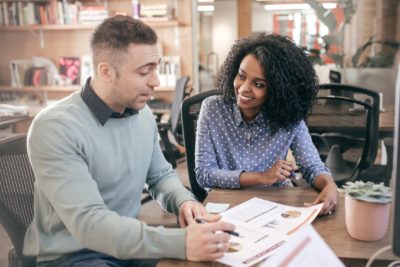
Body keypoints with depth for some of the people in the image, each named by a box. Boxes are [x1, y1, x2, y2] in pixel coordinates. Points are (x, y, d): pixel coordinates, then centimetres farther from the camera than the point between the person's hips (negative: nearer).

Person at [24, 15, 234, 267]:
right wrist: (181, 243, -37)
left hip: (129, 242, 6)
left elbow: (161, 175, 12)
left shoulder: (142, 113, 0)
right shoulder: (56, 128, -22)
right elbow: (88, 223, -29)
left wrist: (183, 201, -10)